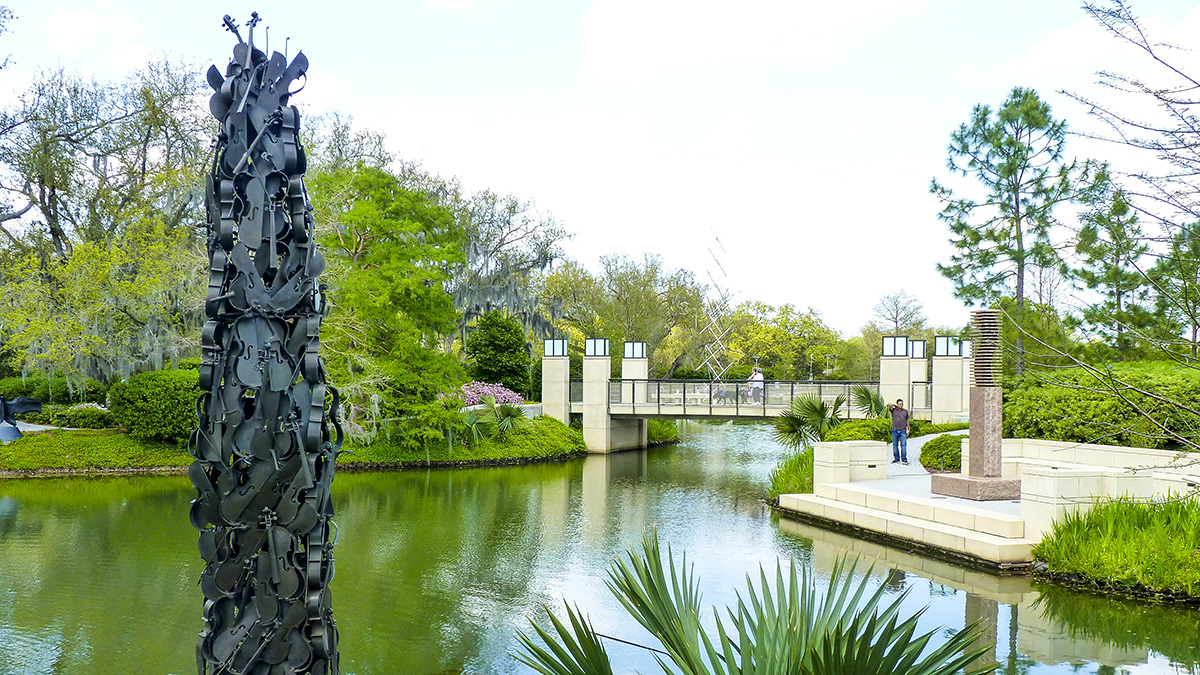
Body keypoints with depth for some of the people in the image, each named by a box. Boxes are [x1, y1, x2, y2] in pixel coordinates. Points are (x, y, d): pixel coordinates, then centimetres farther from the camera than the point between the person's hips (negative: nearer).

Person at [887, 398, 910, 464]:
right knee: (895, 445, 5)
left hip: (903, 431, 0)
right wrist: (895, 405, 3)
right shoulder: (893, 410, 5)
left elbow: (907, 421, 18)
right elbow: (889, 405, -12)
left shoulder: (905, 411, 12)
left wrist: (908, 429, 16)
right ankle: (896, 458, 16)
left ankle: (904, 460, -8)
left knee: (903, 445, -7)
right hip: (895, 430, 0)